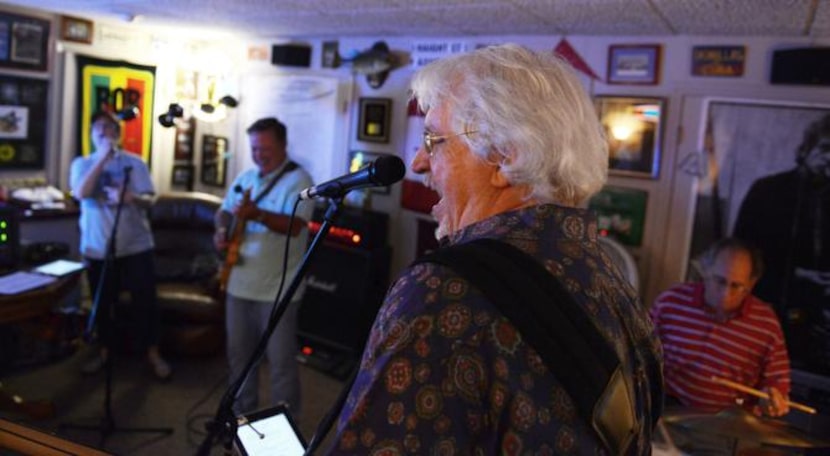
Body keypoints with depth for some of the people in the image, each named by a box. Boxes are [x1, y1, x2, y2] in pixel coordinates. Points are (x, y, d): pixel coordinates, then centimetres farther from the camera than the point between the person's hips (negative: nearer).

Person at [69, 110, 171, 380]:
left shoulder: (135, 162, 1)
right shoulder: (82, 164, 4)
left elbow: (148, 200, -7)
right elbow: (81, 193, -16)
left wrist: (131, 197, -30)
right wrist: (102, 158, -20)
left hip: (136, 245, -1)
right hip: (98, 248, 2)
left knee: (145, 301, 1)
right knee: (101, 305, 13)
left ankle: (153, 354, 15)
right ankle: (105, 352, 31)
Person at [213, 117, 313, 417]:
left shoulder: (298, 179, -11)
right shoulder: (245, 177, 11)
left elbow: (295, 226, -24)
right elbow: (224, 211, 18)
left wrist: (257, 215, -38)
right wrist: (223, 231, -4)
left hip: (278, 289, -7)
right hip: (240, 283, 7)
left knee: (281, 360, 1)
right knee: (238, 353, 18)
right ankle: (242, 412, 36)